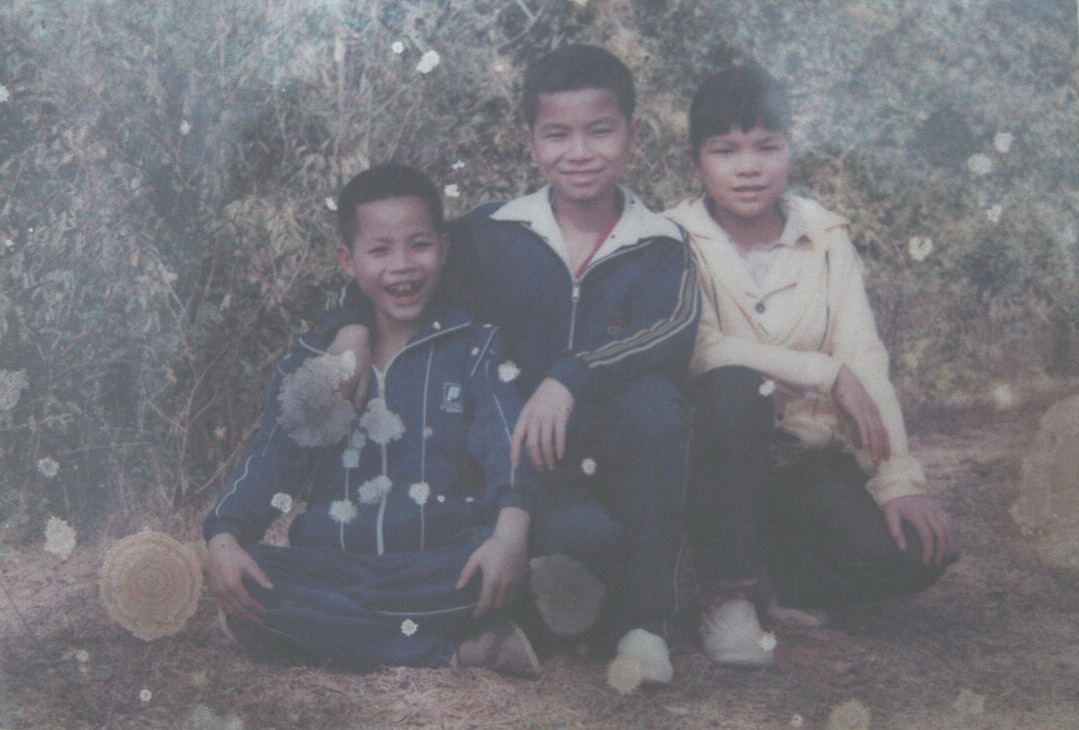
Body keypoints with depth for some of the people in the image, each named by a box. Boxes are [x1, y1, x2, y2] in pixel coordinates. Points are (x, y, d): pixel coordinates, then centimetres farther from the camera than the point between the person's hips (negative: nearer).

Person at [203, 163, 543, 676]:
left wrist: (512, 526, -29)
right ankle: (455, 651, -27)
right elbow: (267, 461, 6)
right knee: (239, 591, -27)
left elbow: (504, 442, -7)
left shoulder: (474, 348, 9)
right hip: (333, 565, 3)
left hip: (442, 566, -3)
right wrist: (223, 537, -15)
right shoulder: (311, 366, 15)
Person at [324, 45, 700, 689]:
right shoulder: (491, 235, 4)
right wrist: (353, 325, -10)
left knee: (654, 403, -33)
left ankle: (642, 615, -15)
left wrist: (570, 380, -33)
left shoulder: (660, 249, 1)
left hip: (623, 465, 1)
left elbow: (673, 337, -18)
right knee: (590, 536, -35)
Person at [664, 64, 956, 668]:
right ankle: (728, 593, -20)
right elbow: (700, 352, -21)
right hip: (719, 454, -3)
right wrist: (829, 374, -22)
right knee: (733, 388, -35)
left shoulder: (825, 238, 3)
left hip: (807, 458, 3)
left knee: (911, 551, -21)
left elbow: (865, 360, -5)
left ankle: (761, 578, 2)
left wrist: (901, 478, -16)